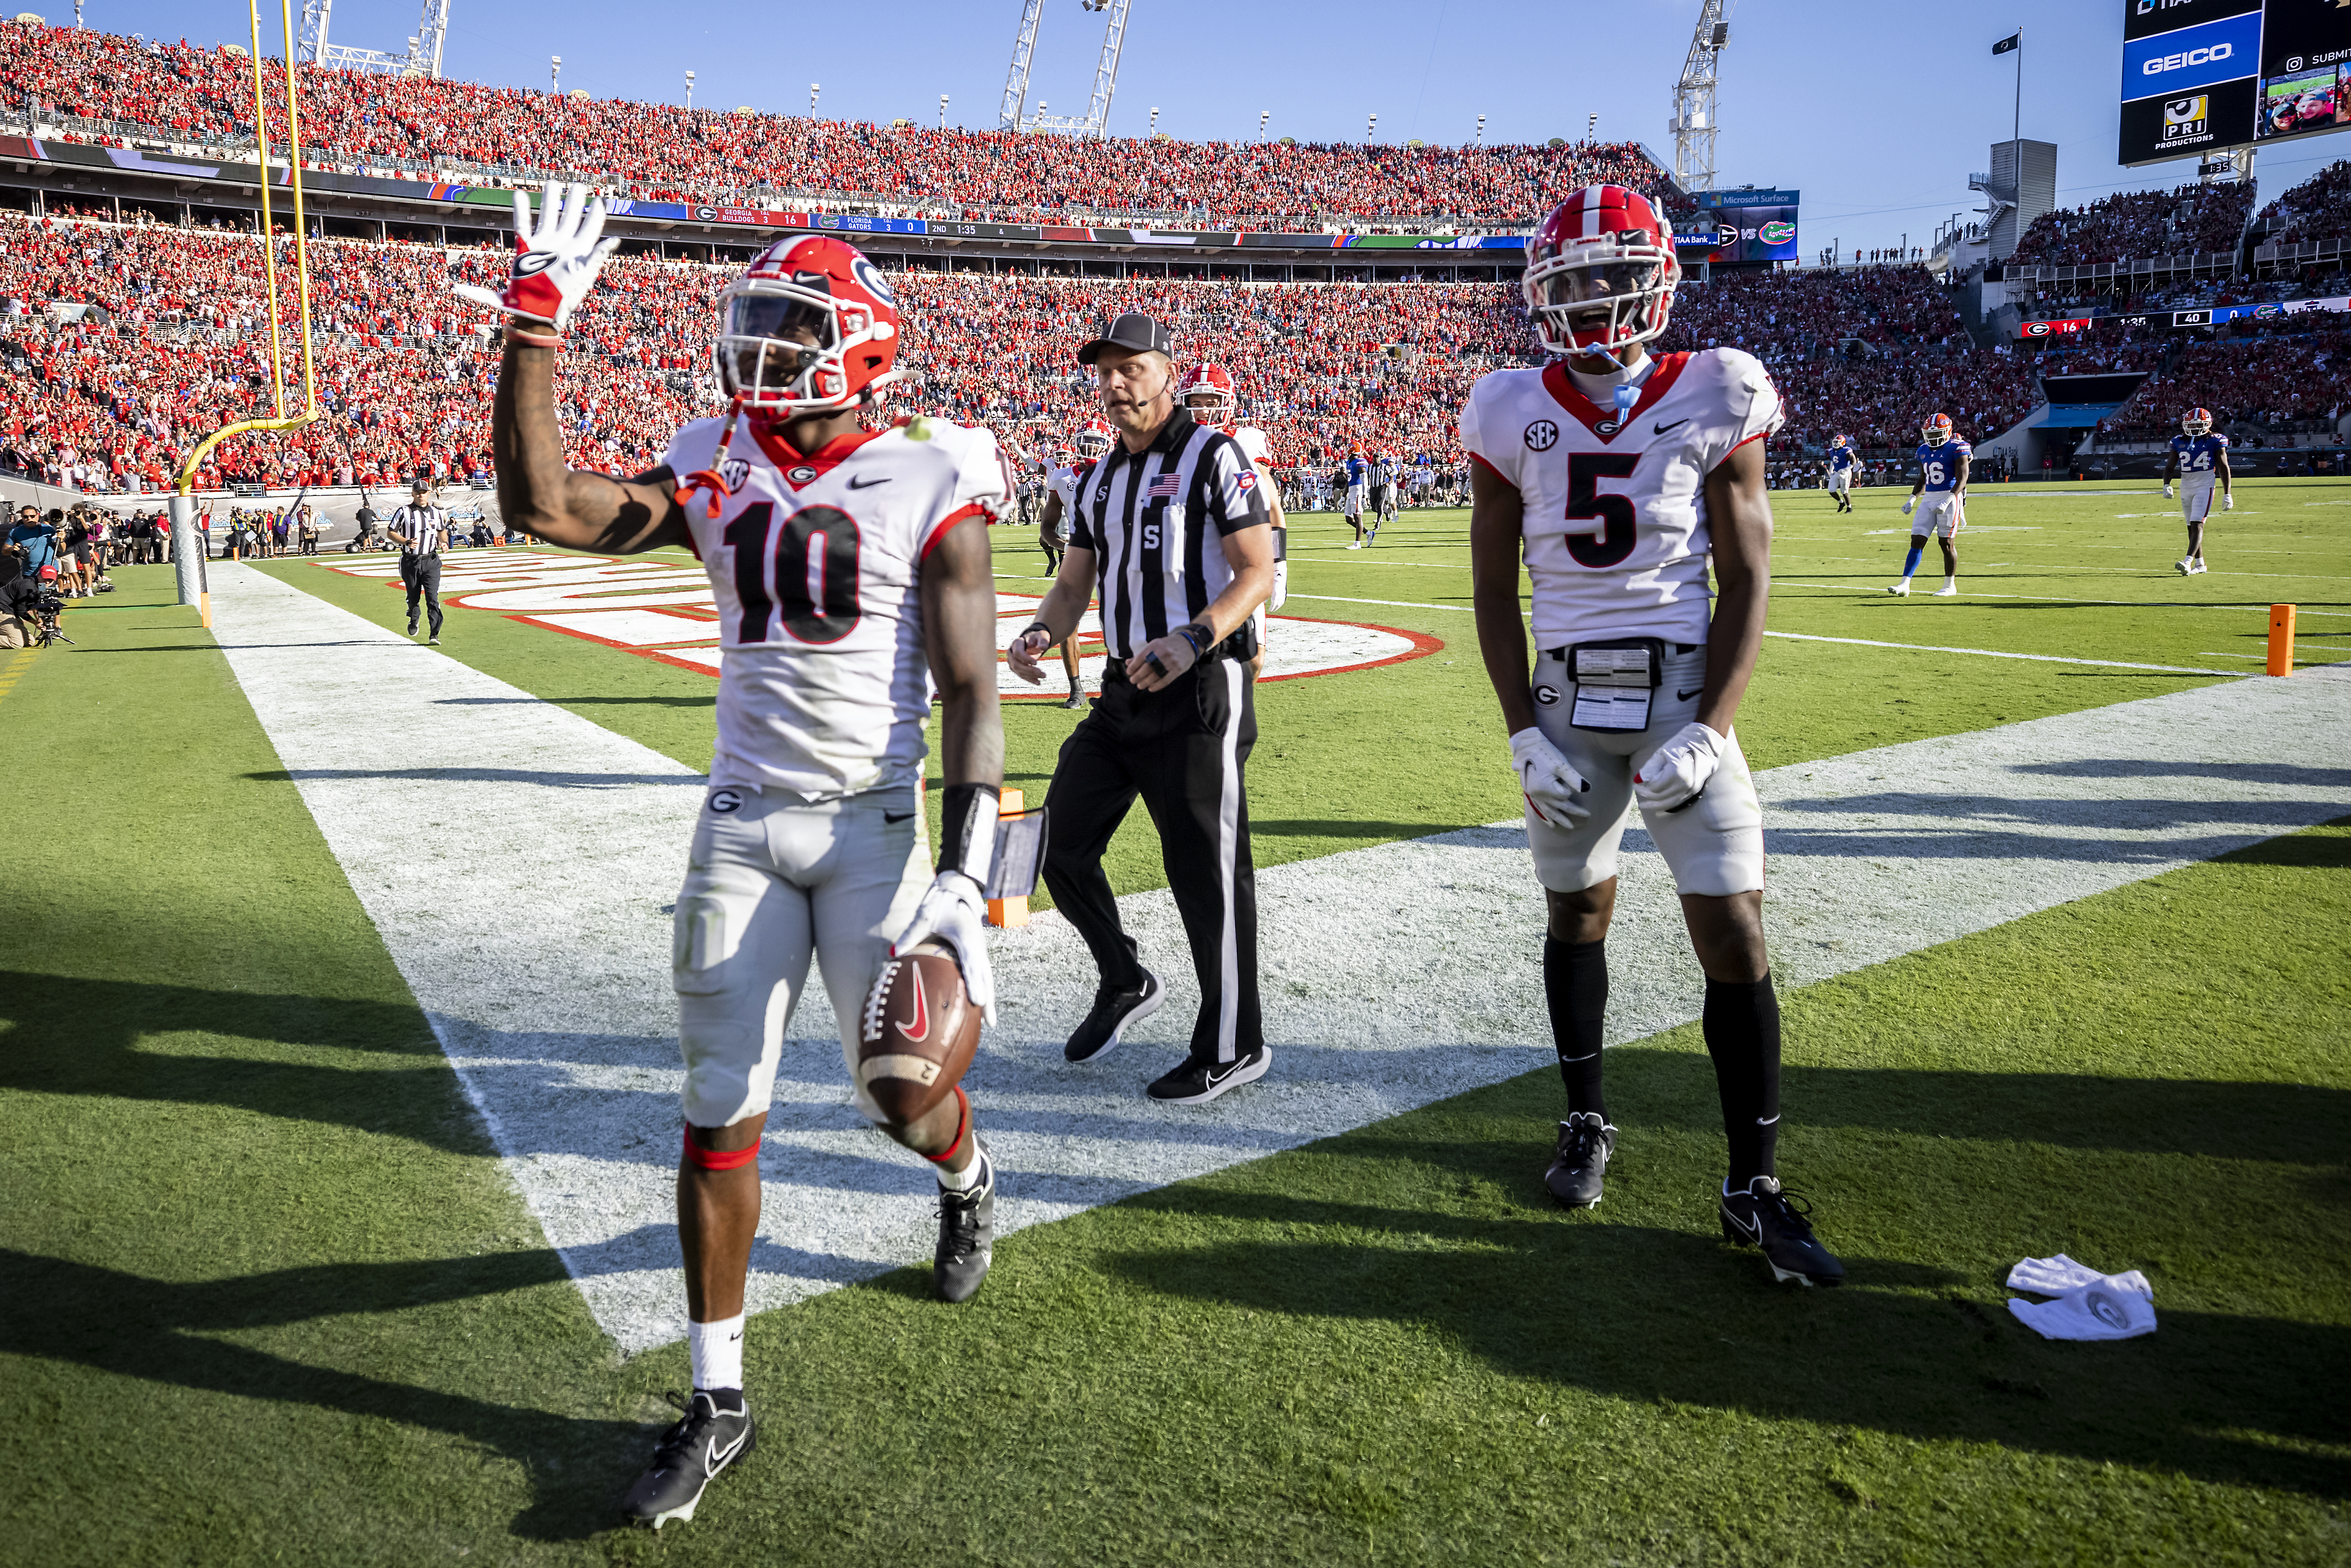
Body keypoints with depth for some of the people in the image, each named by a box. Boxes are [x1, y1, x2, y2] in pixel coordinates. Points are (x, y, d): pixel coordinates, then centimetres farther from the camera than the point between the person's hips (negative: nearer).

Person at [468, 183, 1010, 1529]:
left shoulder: (932, 484, -6)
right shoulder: (718, 473, 7)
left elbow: (972, 697, -10)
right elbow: (545, 507, -2)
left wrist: (963, 878, -18)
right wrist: (535, 327, -5)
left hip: (874, 822, -3)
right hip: (743, 821, 3)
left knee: (900, 1087, 5)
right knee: (721, 1111, 3)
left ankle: (970, 1181, 45)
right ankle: (719, 1402, 17)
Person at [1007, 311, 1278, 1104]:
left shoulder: (1213, 457, -6)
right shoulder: (1099, 480, 16)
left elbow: (1257, 572, -12)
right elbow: (1074, 584, 18)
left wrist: (1194, 639, -27)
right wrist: (1040, 633, -4)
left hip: (1201, 690, -8)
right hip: (1123, 690, 8)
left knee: (1205, 868, -3)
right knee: (1063, 848, 9)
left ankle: (1234, 1046, 12)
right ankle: (1126, 983, 32)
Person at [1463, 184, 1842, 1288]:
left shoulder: (1714, 401, -2)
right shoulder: (1514, 414, 1)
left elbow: (1746, 585, -2)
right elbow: (1494, 591, 5)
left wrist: (1707, 732, -12)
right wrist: (1523, 733, -4)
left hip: (1683, 694, -1)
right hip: (1566, 700, 2)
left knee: (1733, 935, -4)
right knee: (1576, 911, 12)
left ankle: (1753, 1188, 8)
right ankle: (1586, 1123, 32)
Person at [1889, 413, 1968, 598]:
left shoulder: (1957, 449, -9)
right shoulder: (1924, 450, 12)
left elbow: (1962, 480, -14)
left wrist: (1947, 502, -26)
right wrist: (1912, 499, 7)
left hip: (1950, 497, -6)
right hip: (1929, 499, 6)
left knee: (1946, 542, -2)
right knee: (1917, 541, -2)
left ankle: (1950, 586, 12)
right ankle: (1904, 585, -5)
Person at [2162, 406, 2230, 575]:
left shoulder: (2214, 441, -3)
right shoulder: (2179, 442, 8)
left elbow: (2224, 468, -1)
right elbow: (2170, 467, 11)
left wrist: (2227, 494, -3)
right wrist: (2167, 485, -8)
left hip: (2205, 487, -5)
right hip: (2186, 486, 5)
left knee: (2197, 525, -16)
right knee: (2191, 527, 10)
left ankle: (2188, 562, -29)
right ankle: (2200, 564, 20)